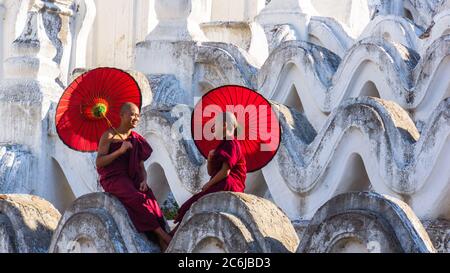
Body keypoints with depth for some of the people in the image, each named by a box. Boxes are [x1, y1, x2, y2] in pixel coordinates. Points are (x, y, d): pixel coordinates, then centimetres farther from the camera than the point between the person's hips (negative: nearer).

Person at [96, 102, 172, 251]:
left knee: (150, 200, -27)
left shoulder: (137, 140, 12)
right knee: (138, 200, -32)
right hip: (113, 179, -4)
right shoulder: (109, 136, -3)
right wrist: (120, 151, -19)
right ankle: (164, 236, -29)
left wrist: (144, 181, -10)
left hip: (132, 179, 4)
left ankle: (163, 245, -35)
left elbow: (141, 167, 12)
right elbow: (99, 163, -9)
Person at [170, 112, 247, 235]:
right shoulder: (223, 145, 24)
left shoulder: (231, 144, -8)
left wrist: (208, 184, -10)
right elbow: (211, 172, 22)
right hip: (219, 186, 9)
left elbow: (225, 172, -18)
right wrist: (210, 157, 4)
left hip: (228, 186, -9)